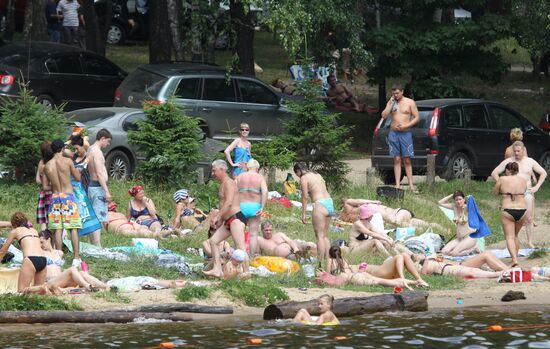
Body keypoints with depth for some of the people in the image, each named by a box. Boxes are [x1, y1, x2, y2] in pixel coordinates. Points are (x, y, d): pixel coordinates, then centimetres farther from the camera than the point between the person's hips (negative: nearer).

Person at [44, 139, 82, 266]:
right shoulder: (67, 161, -7)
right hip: (68, 196, -3)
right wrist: (75, 169, 19)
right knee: (73, 228, -1)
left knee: (58, 229, 5)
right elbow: (78, 178, 1)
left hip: (55, 197, 3)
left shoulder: (47, 166, 2)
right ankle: (76, 257, -5)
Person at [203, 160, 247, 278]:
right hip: (228, 221, 11)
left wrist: (217, 216, -21)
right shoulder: (223, 184, 22)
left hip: (236, 217, -11)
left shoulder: (228, 183, -9)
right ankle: (217, 269, 3)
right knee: (213, 240, 9)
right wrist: (220, 221, 23)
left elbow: (229, 203, -21)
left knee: (240, 246, -17)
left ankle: (246, 272, -20)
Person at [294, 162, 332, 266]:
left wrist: (303, 214, -3)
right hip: (329, 203, 8)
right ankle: (327, 259, 14)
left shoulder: (304, 178, -2)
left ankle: (321, 261, -8)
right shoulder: (317, 175, 21)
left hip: (320, 204, -8)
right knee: (325, 235, 14)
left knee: (320, 236, -5)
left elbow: (305, 197, -6)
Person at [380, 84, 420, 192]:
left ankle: (411, 185, -4)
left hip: (405, 134, -3)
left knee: (407, 160, -4)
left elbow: (417, 117, -1)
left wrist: (405, 126, -13)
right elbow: (384, 116, 0)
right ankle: (397, 184, 1)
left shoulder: (410, 102, 2)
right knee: (397, 160, 1)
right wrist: (390, 104, -7)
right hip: (393, 134, 3)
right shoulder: (391, 103, 11)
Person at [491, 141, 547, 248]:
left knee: (529, 219, -1)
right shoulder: (508, 162, 2)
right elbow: (494, 173, 5)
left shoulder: (530, 162, 7)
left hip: (527, 192, 2)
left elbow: (543, 173, 15)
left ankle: (530, 242, 6)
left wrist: (536, 187, 5)